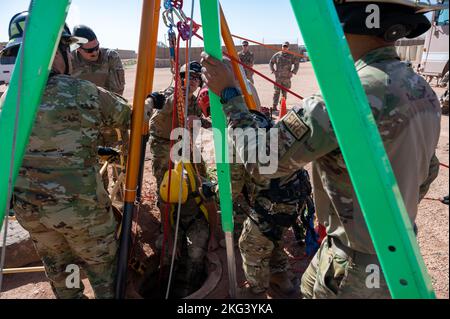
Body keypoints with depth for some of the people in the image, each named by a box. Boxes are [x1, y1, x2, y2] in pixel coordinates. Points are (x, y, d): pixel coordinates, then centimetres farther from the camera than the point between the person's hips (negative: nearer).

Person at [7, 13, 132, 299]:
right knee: (103, 265, 18)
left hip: (27, 206, 5)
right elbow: (132, 118, 0)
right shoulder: (86, 93, -15)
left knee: (57, 267, 26)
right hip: (80, 206, -5)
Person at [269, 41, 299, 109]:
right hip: (278, 76, -1)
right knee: (277, 91, -5)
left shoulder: (291, 56, 5)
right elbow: (271, 63, 16)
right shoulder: (277, 55, 5)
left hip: (287, 77, 1)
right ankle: (274, 106, -5)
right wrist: (273, 70, 5)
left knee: (285, 92, 6)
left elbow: (297, 63, 14)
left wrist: (293, 72, 5)